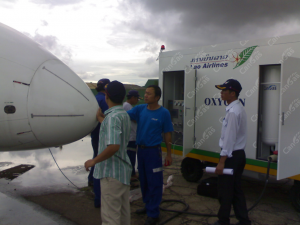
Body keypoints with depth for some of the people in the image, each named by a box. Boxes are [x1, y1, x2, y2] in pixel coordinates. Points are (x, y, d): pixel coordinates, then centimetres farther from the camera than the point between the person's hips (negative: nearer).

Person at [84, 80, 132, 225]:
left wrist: (94, 161, -18)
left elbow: (113, 146, -30)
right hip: (123, 169, 10)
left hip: (111, 172, -9)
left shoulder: (112, 117, -20)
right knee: (123, 211, 20)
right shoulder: (124, 114, 8)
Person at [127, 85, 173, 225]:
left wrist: (169, 154, -2)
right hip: (140, 149, 5)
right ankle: (148, 205, 36)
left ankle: (153, 213, 14)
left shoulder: (163, 113, -8)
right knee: (143, 180, 17)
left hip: (153, 151, -5)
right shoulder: (140, 109, 1)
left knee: (154, 182, 1)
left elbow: (167, 134, -4)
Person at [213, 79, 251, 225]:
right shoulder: (238, 108, 11)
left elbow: (229, 139, -23)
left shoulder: (232, 111, -20)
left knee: (224, 192, 5)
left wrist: (222, 162, -21)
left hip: (231, 156, -10)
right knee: (236, 190, 16)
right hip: (239, 154, 10)